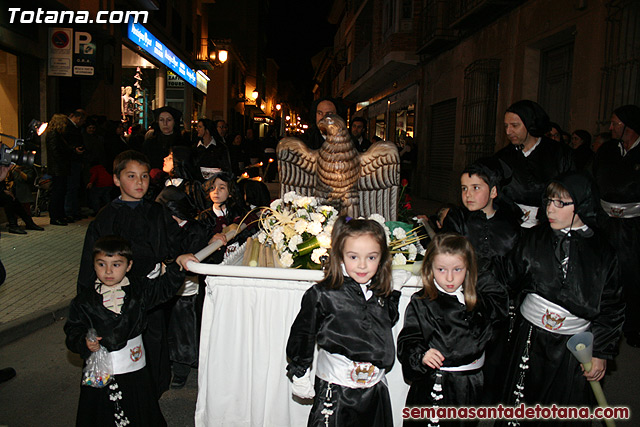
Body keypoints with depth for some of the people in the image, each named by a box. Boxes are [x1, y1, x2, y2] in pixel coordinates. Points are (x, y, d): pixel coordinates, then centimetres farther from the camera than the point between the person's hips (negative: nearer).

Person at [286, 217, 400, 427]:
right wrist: (299, 373, 0)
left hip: (375, 391, 4)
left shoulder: (385, 296, 0)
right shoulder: (322, 295, -13)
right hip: (334, 391, -4)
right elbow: (302, 334, -4)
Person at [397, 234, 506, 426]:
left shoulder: (479, 300, 3)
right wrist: (420, 356, -30)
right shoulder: (420, 303, -9)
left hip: (471, 384, 4)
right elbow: (407, 341, -11)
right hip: (432, 386, -4)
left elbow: (501, 302, 21)